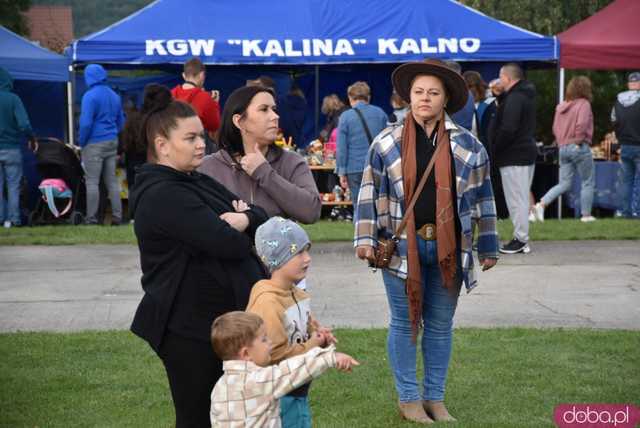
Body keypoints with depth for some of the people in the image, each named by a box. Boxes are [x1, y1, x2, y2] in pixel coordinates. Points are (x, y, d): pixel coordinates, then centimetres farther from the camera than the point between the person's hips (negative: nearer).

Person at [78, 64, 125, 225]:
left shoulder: (90, 96, -11)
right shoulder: (115, 96, 12)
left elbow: (86, 123, -16)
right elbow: (121, 121, 18)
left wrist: (82, 142, -4)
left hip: (94, 144, -7)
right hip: (112, 142, 7)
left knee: (92, 182, -4)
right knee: (112, 180, 9)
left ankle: (91, 218, -4)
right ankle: (117, 216, 7)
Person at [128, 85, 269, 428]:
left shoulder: (197, 182, 14)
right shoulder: (163, 196, -19)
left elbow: (261, 218, 9)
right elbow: (230, 244, -26)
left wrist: (244, 218, -14)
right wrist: (237, 229, -2)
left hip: (217, 320, 10)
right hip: (189, 328, -10)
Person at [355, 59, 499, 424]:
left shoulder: (468, 144, 2)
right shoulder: (387, 142, 0)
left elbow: (483, 198, 6)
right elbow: (370, 193, 3)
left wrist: (489, 248, 7)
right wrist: (366, 239, -5)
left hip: (448, 248, 2)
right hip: (402, 246, -1)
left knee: (441, 325, 10)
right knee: (404, 323, 6)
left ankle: (436, 397, 22)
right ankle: (408, 397, 18)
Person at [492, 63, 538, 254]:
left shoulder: (514, 98, -16)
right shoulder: (527, 96, 15)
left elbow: (508, 129, -24)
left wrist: (494, 149, -13)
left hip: (514, 157, -10)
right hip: (527, 153, 10)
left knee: (516, 199, -5)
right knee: (522, 198, 13)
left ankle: (520, 239, -2)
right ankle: (522, 239, 18)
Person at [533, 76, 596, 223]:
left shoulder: (561, 106, 10)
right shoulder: (584, 104, -10)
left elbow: (555, 128, 11)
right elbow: (582, 124, -23)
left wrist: (561, 142, 11)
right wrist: (579, 140, -10)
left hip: (563, 148, 6)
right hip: (579, 147, -6)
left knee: (564, 183, 10)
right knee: (588, 182, 8)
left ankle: (541, 204, -8)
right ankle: (586, 214, 11)